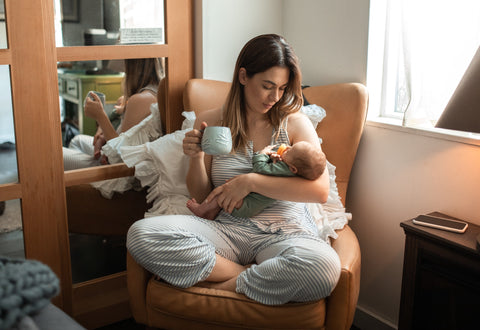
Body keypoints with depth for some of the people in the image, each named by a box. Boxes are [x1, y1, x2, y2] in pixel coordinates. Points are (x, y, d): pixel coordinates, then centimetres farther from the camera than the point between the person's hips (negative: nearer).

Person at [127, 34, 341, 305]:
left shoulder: (296, 123, 5)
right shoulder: (210, 122, 8)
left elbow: (320, 190, -8)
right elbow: (202, 197, 11)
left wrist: (251, 182, -13)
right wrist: (196, 158, -10)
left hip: (284, 233, -1)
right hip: (226, 230, 2)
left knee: (325, 266, -37)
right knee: (140, 234, -22)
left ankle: (221, 286, -16)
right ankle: (250, 274, -17)